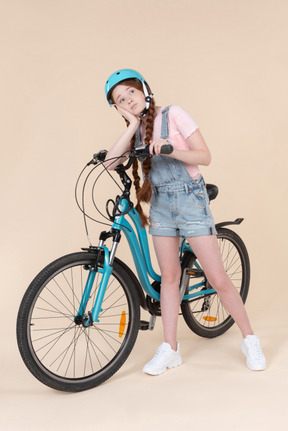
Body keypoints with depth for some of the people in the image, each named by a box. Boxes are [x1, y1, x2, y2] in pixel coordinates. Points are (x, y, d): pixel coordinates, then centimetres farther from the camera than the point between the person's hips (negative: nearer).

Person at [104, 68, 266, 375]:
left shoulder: (172, 114, -6)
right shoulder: (136, 129, 9)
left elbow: (205, 157, -11)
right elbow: (110, 163, -7)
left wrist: (171, 150, -26)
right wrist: (133, 125, -9)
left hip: (190, 199, -5)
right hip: (160, 203, 5)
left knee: (217, 278, -3)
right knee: (168, 276, 7)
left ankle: (249, 340, 15)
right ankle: (169, 349, 17)